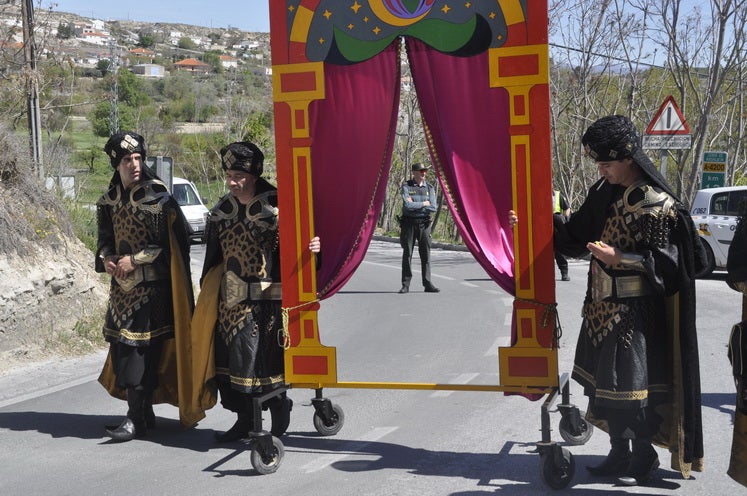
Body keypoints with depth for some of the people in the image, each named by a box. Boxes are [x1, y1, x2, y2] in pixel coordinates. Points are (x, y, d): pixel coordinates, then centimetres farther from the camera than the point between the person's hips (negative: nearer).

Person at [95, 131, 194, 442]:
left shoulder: (156, 195, -9)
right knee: (120, 345, 9)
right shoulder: (111, 199, 10)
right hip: (122, 284, 7)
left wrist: (135, 259, -15)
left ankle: (137, 419, -3)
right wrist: (106, 259, -2)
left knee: (140, 348, -9)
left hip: (150, 285, -7)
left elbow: (170, 239, -12)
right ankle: (144, 411, 21)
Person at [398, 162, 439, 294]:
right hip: (409, 223, -3)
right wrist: (423, 204, -7)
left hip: (424, 224, 3)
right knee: (407, 254, 0)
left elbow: (433, 208, -4)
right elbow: (407, 205, -16)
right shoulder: (406, 186, -1)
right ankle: (405, 285, 4)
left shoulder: (429, 188, 8)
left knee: (426, 255, 2)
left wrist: (414, 206, -10)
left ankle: (427, 284, 7)